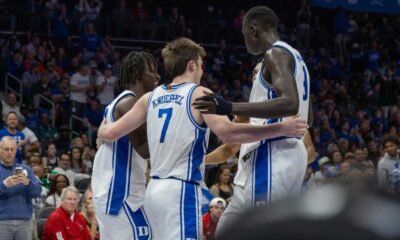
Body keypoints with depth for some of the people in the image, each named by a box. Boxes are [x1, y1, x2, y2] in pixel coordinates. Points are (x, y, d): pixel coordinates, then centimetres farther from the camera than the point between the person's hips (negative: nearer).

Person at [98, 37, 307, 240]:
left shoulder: (151, 97, 12)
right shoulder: (199, 94, -6)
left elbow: (111, 133, 15)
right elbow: (227, 132, -21)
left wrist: (103, 130, 40)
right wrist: (282, 129, -19)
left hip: (154, 189, 8)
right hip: (180, 190, -8)